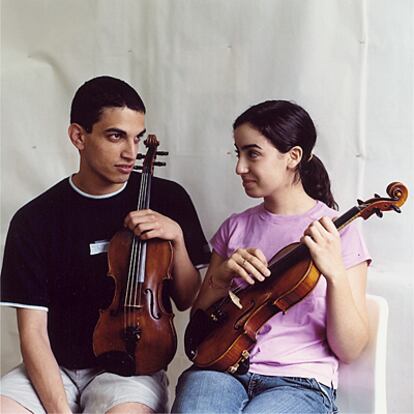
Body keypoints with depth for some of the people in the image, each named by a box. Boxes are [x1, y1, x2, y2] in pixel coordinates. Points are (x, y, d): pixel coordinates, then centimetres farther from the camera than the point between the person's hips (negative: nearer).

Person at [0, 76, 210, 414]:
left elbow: (187, 301, 5)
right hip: (55, 370, 1)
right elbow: (33, 331, -6)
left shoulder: (167, 200, -1)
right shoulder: (34, 220, -4)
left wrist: (176, 237, -12)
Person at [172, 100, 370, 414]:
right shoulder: (236, 227, 11)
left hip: (301, 383, -2)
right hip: (224, 369, 3)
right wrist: (222, 275, -4)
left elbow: (349, 350, -4)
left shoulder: (338, 233, -1)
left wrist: (335, 273, -20)